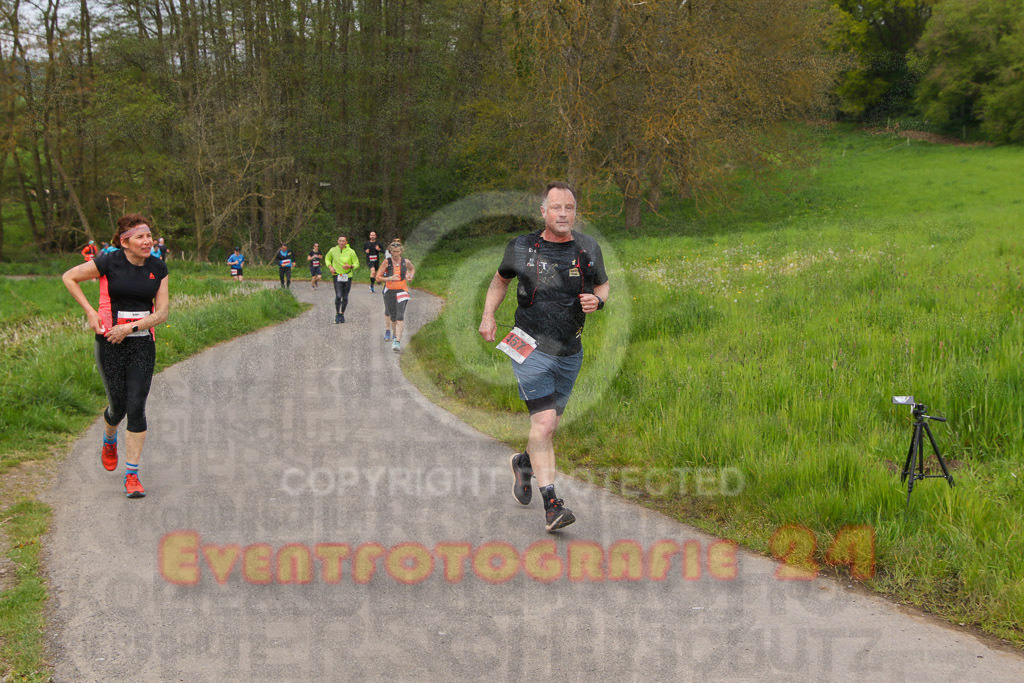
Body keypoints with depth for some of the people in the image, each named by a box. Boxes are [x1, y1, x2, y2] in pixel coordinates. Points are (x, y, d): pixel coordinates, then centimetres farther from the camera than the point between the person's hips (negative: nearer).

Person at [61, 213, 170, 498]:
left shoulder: (158, 268, 0)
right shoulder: (109, 263, -10)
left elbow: (161, 313, 0)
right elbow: (69, 277, 2)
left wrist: (130, 327, -12)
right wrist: (90, 312, -4)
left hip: (142, 344, 2)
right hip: (110, 344, -2)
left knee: (136, 408, -6)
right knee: (118, 407, 5)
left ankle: (132, 475, 1)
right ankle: (109, 440, 43)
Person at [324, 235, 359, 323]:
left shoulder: (351, 252, -5)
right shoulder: (333, 250, -1)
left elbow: (357, 264, 1)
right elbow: (327, 258, 18)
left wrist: (350, 266, -21)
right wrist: (330, 266, -1)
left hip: (347, 276, 1)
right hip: (337, 276, -1)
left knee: (345, 298, 7)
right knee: (338, 296, -15)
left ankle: (342, 314, 26)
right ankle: (337, 314, 3)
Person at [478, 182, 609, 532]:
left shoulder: (588, 249, 3)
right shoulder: (522, 248, -3)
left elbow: (603, 285, 17)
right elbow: (499, 280, 16)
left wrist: (597, 300, -5)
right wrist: (488, 316, 4)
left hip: (570, 353, 4)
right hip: (531, 348, -4)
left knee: (549, 425, 14)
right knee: (544, 423, -16)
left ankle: (524, 462, 46)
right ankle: (551, 504, -14)